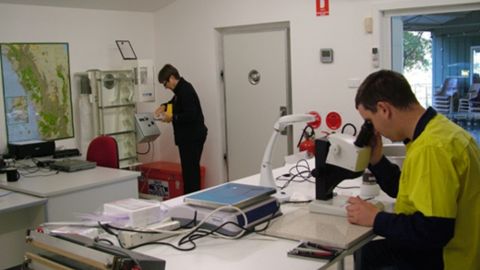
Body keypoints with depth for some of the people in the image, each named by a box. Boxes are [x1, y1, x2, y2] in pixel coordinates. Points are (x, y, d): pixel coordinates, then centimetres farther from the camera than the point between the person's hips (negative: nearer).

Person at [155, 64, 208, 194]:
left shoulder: (185, 90, -18)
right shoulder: (182, 89, 14)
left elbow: (190, 115, -26)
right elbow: (176, 102, 34)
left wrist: (172, 117, -16)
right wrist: (164, 106, 16)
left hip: (192, 136, -11)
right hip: (190, 136, 11)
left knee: (190, 169, -10)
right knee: (191, 169, 15)